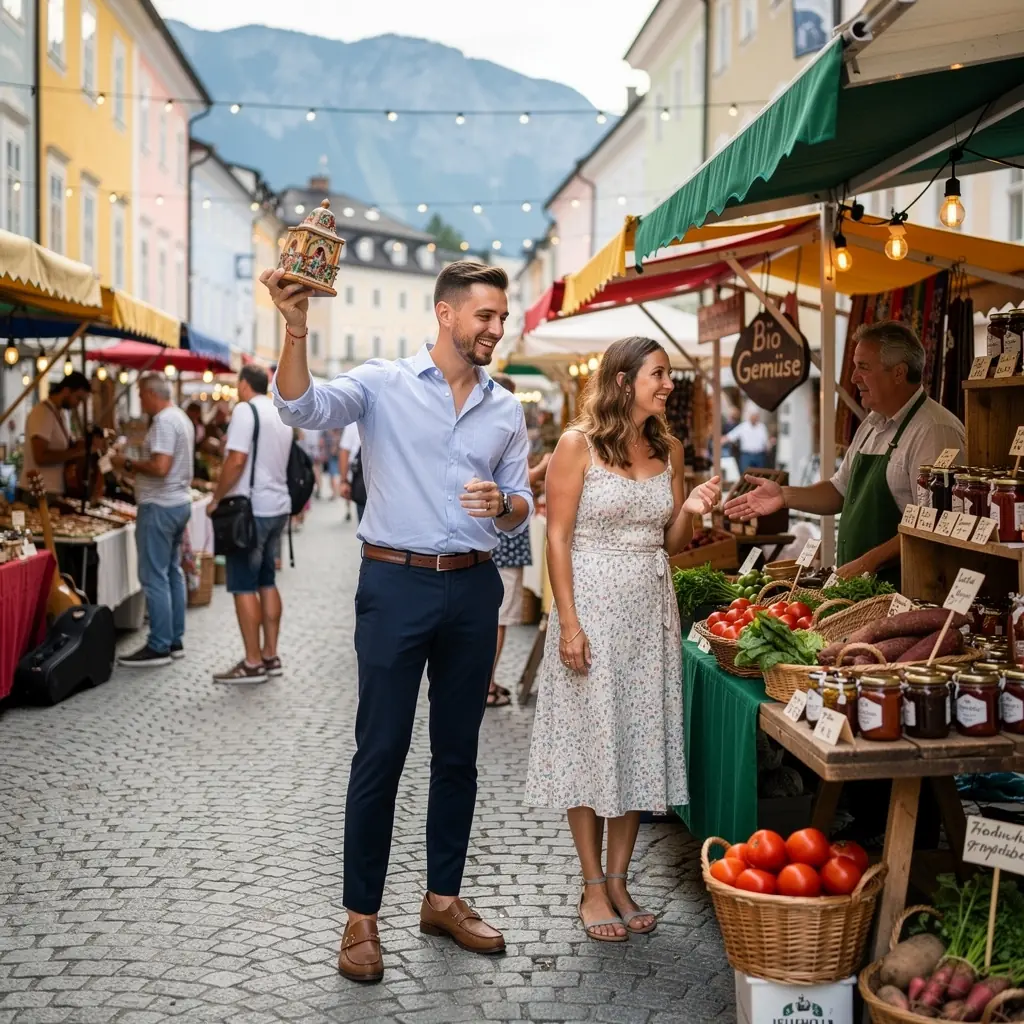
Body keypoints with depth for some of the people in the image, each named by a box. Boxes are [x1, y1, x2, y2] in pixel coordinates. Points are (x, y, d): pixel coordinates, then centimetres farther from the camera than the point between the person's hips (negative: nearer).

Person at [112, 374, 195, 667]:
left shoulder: (164, 421, -17)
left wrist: (128, 464, -14)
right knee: (173, 572, 13)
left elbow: (160, 466, -26)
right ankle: (175, 640, 18)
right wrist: (134, 466, 15)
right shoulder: (182, 418, 15)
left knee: (154, 577, -7)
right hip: (179, 501, 11)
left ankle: (159, 647, -4)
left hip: (160, 506, -11)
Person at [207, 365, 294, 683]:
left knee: (244, 586, -4)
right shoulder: (281, 413, 13)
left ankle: (253, 663, -2)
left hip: (251, 509, -8)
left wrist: (216, 498, -10)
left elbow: (237, 460, -19)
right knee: (267, 582, 14)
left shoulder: (245, 410, -12)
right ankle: (270, 656, 17)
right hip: (278, 506, 8)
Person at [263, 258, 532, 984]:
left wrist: (504, 505, -13)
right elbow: (304, 408, -22)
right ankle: (361, 916, 12)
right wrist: (296, 329, -38)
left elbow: (522, 511, 11)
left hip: (474, 587, 5)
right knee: (381, 753, 0)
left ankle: (443, 898, 27)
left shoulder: (507, 410, 9)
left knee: (458, 752, 13)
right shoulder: (385, 383, -5)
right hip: (396, 583, -4)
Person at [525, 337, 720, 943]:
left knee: (641, 742, 8)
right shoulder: (579, 445, -7)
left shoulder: (669, 449, 9)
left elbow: (672, 544, 14)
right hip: (592, 602, -5)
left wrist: (690, 512, -7)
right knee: (590, 741, 2)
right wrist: (569, 623, -16)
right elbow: (558, 538, -9)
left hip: (651, 608, 5)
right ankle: (593, 887, 13)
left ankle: (619, 880, 20)